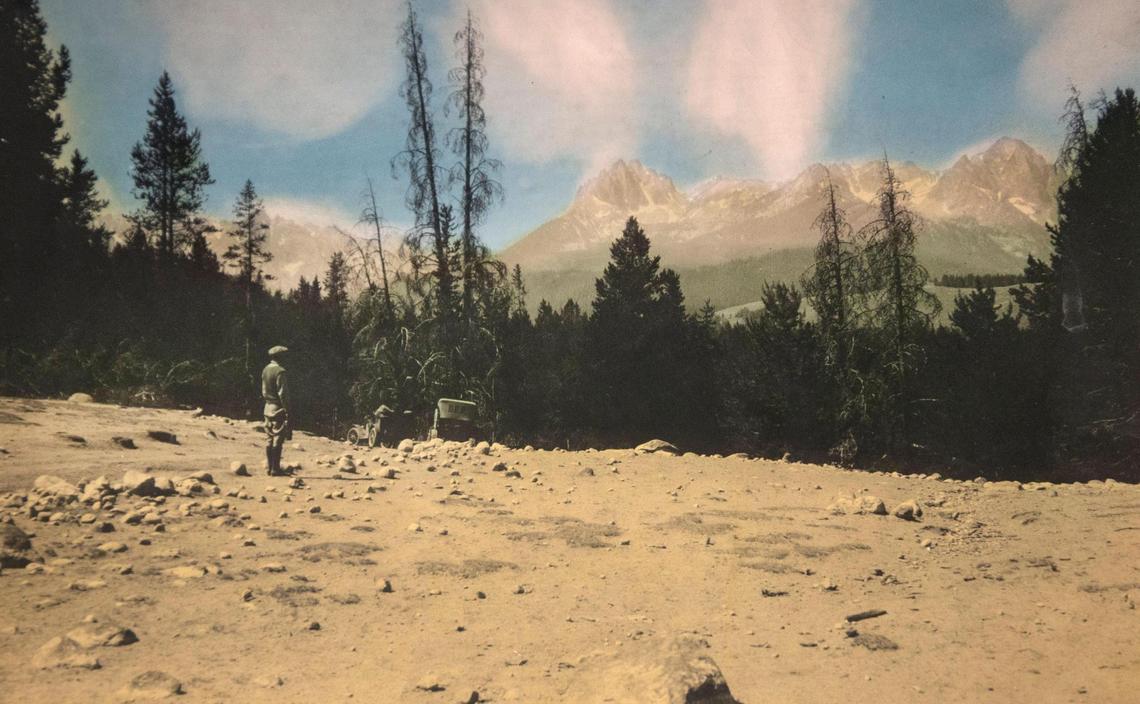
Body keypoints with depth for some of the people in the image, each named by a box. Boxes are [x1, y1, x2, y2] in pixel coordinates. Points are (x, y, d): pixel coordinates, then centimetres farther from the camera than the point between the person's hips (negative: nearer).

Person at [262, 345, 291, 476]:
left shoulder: (265, 370, 11)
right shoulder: (279, 371, -15)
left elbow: (264, 391, 16)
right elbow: (282, 393, -17)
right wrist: (287, 410, -14)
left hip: (268, 407, 8)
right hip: (278, 408, -8)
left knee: (269, 439, 10)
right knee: (278, 440, -5)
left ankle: (269, 467, 13)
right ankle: (275, 469, -5)